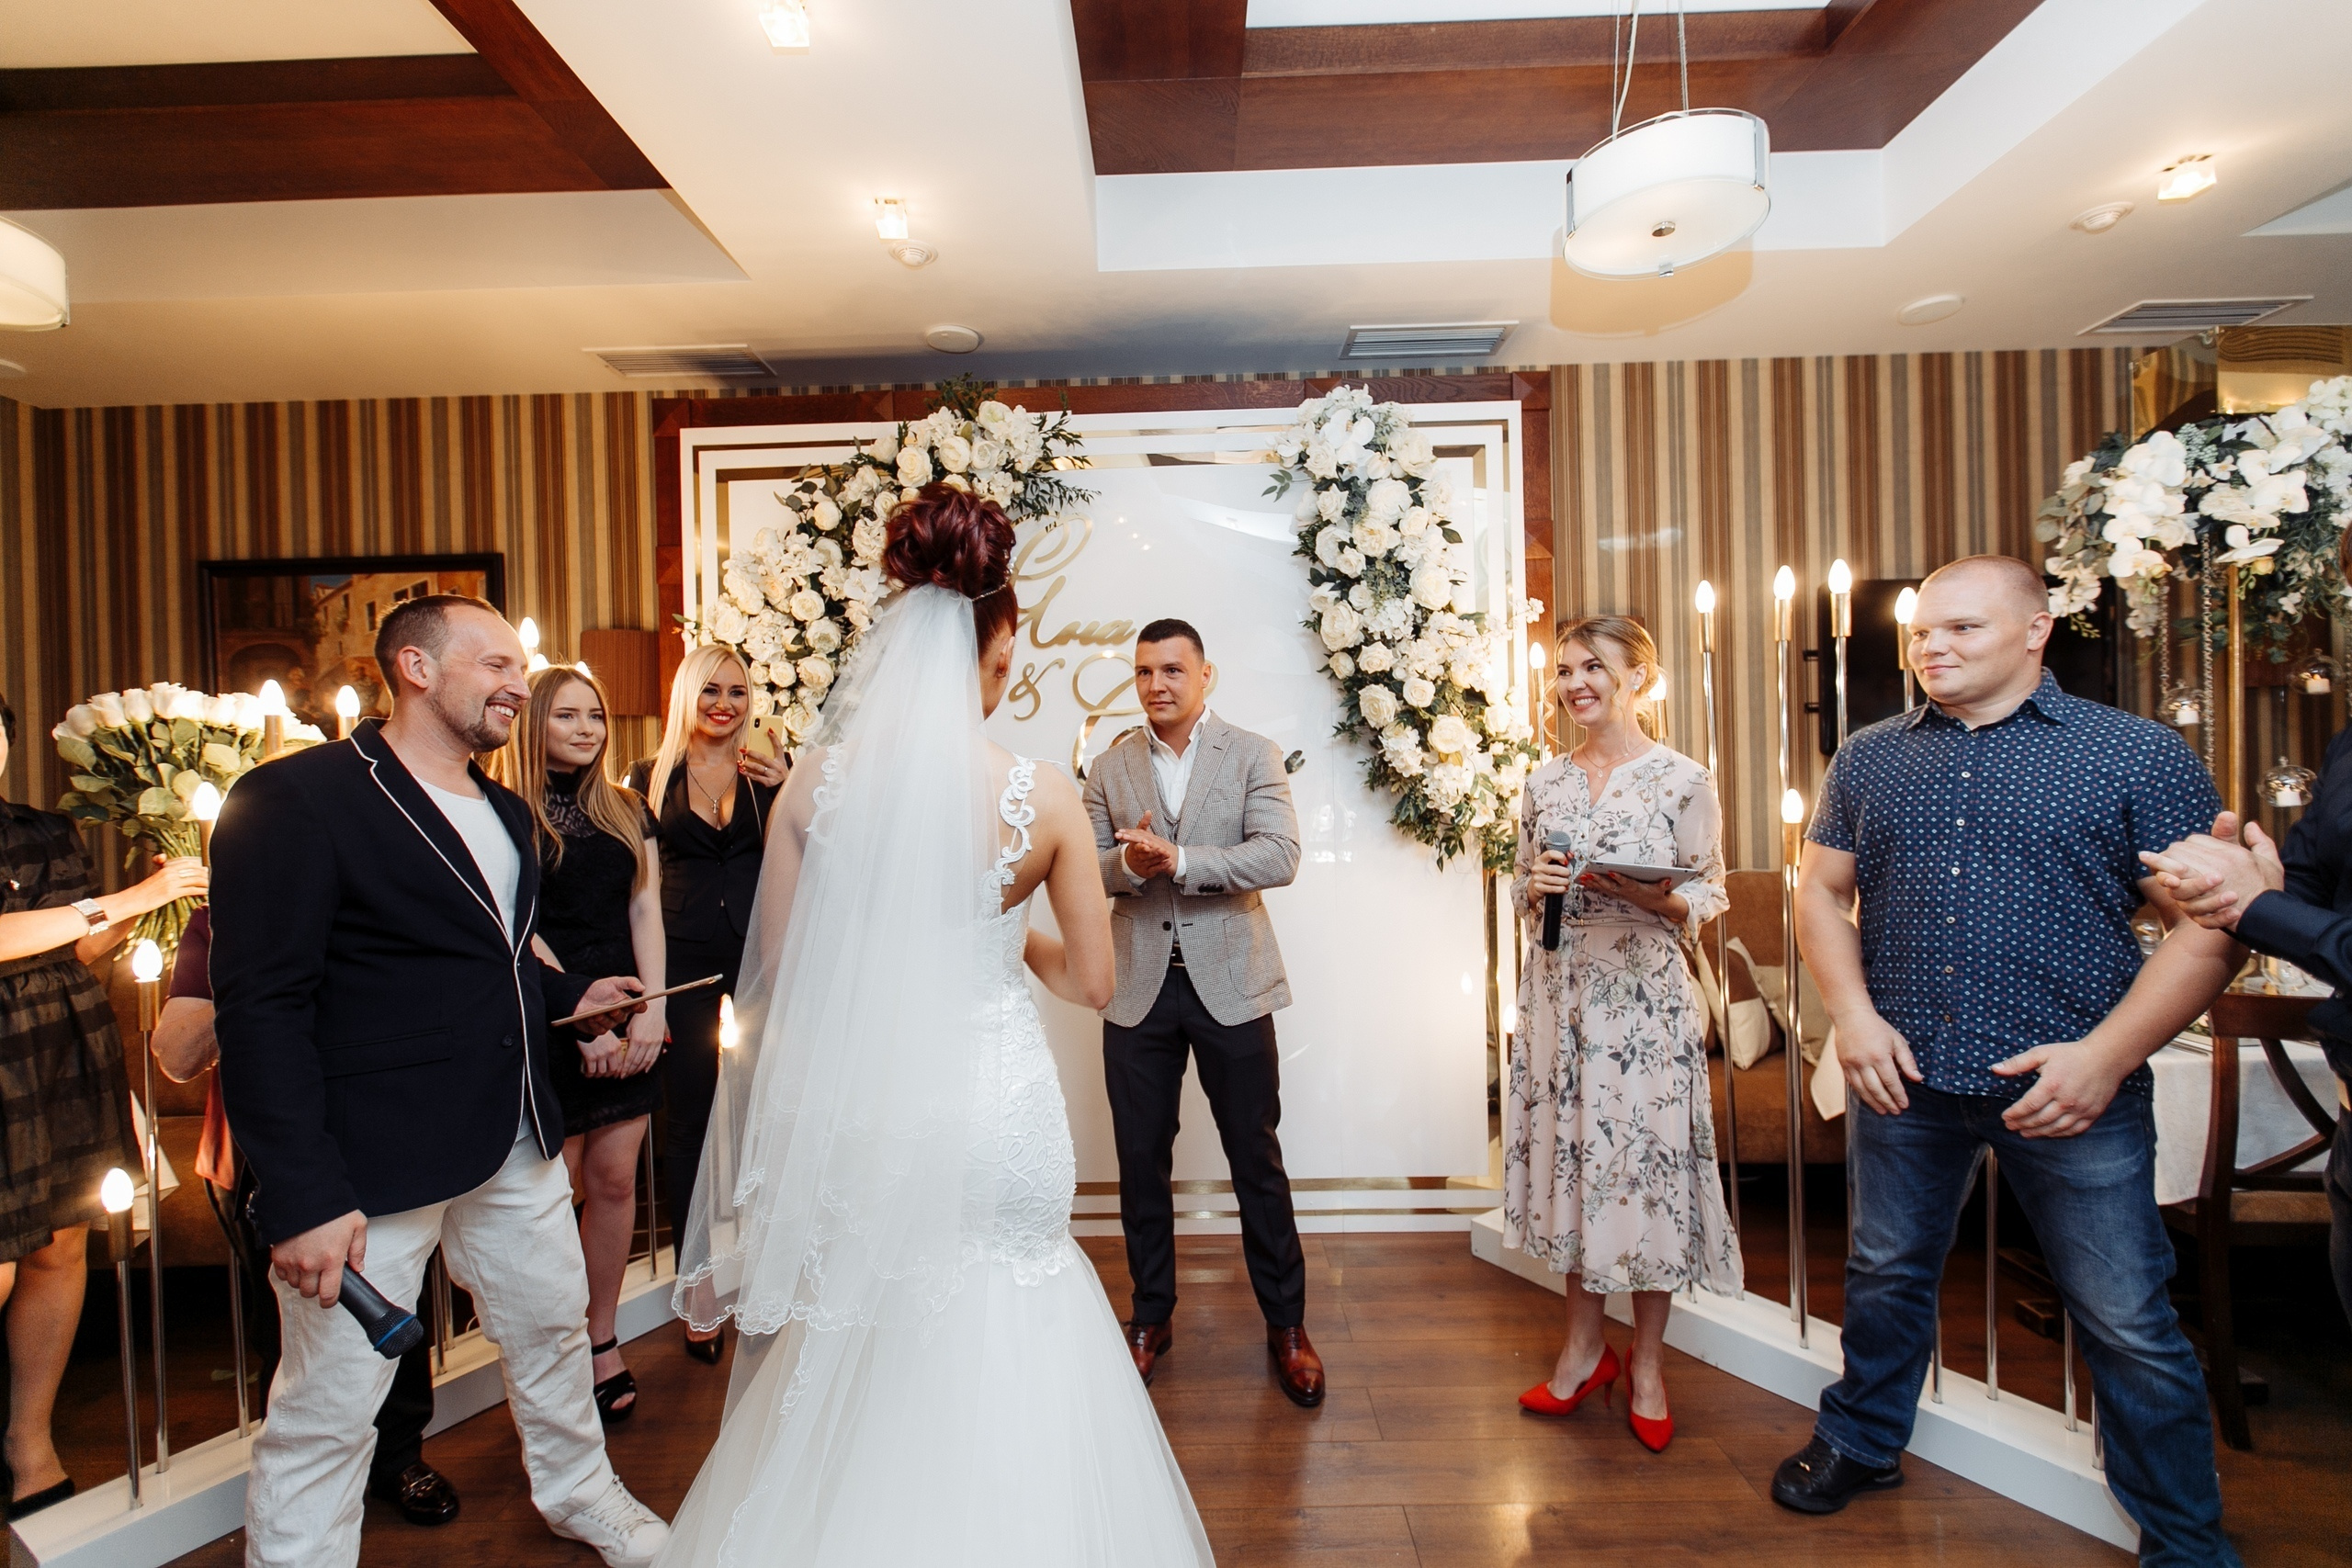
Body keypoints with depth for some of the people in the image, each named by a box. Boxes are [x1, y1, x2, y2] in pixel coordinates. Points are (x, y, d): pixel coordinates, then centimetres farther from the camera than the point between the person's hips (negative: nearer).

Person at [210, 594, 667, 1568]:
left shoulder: (506, 813, 12)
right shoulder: (296, 800, -14)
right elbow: (261, 1012, -18)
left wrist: (567, 997, 9)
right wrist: (302, 1196, -20)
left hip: (515, 1144, 8)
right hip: (370, 1167, -8)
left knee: (553, 1326, 23)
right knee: (328, 1411, 7)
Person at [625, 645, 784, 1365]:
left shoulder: (768, 770, 7)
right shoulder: (651, 776, 6)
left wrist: (783, 792, -15)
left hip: (760, 955, 0)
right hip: (682, 960, 0)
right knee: (689, 1122, 7)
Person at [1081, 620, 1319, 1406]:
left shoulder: (1253, 755, -1)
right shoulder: (1109, 766, 7)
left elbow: (1279, 856, -14)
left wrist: (1178, 859, -23)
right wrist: (1130, 862, -19)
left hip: (1229, 985, -2)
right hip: (1138, 986, 3)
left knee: (1257, 1158, 8)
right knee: (1141, 1161, 13)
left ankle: (1286, 1324, 26)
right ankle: (1151, 1317, 33)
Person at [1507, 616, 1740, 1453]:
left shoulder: (1684, 780, -4)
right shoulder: (1546, 781, 8)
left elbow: (1710, 897, -1)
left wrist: (1646, 895, -20)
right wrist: (1534, 884, -7)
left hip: (1644, 993, -4)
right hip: (1559, 990, 4)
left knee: (1645, 1160, 4)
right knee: (1570, 1152, 10)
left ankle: (1647, 1365, 25)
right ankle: (1584, 1345, 30)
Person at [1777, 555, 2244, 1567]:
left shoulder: (2139, 754, -2)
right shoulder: (1868, 759, 7)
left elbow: (2209, 922, -5)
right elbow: (1821, 890, 8)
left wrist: (2106, 1055, -16)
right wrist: (1854, 1014, -6)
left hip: (2071, 1088, -2)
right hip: (1901, 1077, 3)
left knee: (2130, 1326, 8)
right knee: (1885, 1276, 18)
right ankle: (1860, 1442, 40)